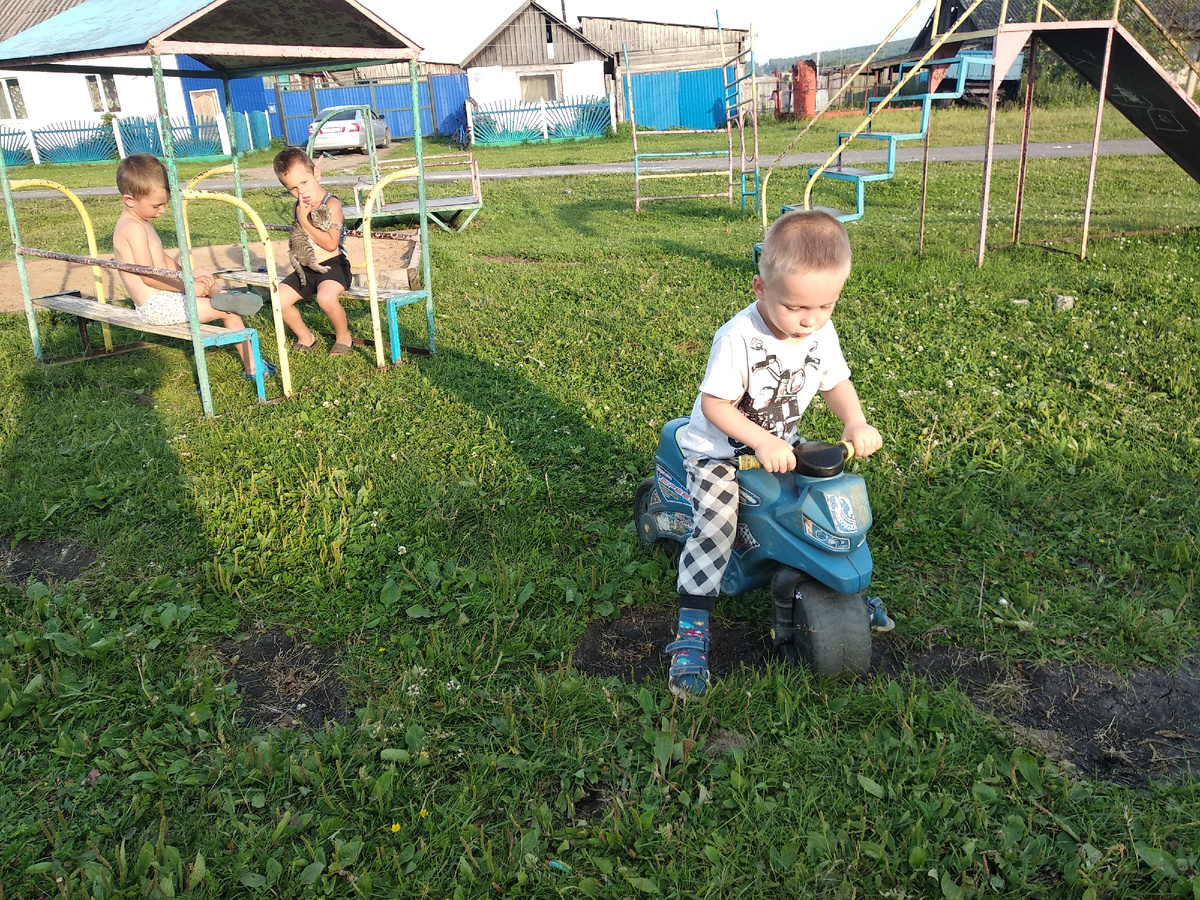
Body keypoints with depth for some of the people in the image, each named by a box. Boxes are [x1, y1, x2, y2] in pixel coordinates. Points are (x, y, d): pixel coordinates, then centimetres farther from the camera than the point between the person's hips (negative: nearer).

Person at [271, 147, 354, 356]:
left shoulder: (331, 205, -13)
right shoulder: (299, 207, 10)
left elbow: (331, 244, -21)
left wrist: (305, 222, -20)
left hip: (332, 265, -7)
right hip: (306, 268, 8)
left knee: (326, 298, -35)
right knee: (279, 300, -7)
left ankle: (343, 336, -6)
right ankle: (306, 338, 15)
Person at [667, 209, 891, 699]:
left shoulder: (823, 333, -7)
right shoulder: (739, 337, -27)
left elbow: (836, 383, 6)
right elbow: (713, 404, -24)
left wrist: (856, 423, -14)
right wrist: (762, 443, -35)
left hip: (780, 445, 6)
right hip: (718, 449, -6)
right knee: (716, 522, -25)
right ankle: (691, 631, -16)